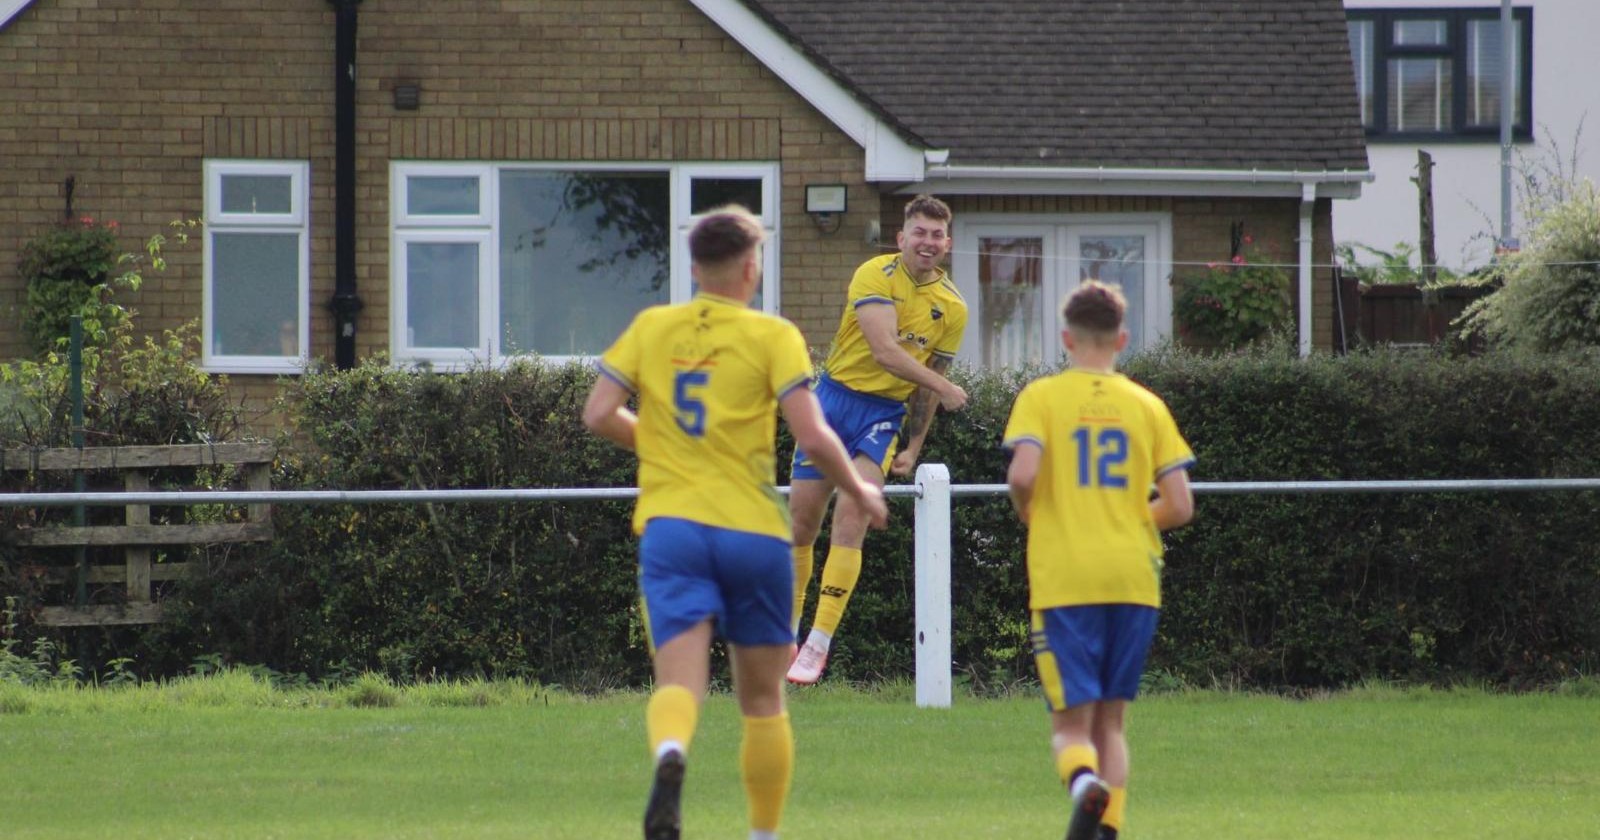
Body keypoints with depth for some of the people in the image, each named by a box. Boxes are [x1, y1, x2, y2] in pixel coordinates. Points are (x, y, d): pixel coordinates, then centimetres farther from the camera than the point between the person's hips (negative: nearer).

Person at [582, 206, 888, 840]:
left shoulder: (651, 328, 7)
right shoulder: (773, 337, -3)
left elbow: (598, 415, 3)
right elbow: (813, 437, -10)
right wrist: (860, 493, 8)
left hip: (671, 525, 1)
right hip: (754, 528, -1)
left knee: (679, 682, -11)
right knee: (762, 699, 14)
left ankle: (670, 752, -45)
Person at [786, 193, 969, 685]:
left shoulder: (952, 308, 2)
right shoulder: (876, 276, -12)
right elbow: (885, 351, -23)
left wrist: (913, 449, 13)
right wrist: (944, 388, -20)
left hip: (886, 414, 1)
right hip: (837, 397, -1)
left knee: (850, 520, -15)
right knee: (802, 522, 3)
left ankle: (819, 644, -16)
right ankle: (786, 633, 21)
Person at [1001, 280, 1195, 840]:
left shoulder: (1042, 397, 1)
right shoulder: (1147, 406, 8)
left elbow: (1022, 474, -15)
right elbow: (1179, 506, 4)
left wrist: (1028, 515, 7)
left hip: (1064, 579, -3)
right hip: (1133, 579, 3)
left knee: (1070, 722, -1)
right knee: (1110, 720, 15)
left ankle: (1084, 780, -32)